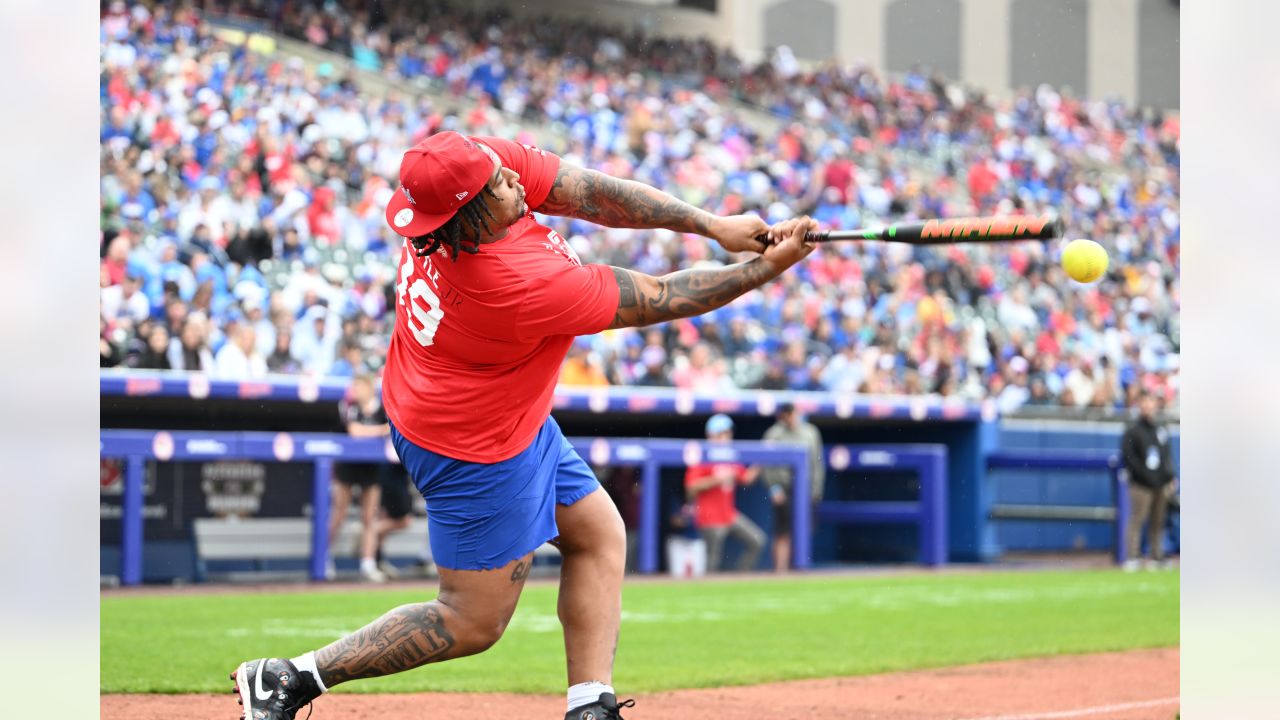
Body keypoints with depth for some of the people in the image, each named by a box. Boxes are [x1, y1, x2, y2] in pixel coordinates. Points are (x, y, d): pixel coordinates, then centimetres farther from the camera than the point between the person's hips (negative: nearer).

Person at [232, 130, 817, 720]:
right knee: (474, 622, 3)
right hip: (477, 449, -10)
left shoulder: (478, 166, -19)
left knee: (598, 534, 16)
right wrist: (767, 269, -17)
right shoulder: (526, 283, -37)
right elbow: (657, 301, -26)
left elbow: (592, 193, -15)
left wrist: (711, 224, -21)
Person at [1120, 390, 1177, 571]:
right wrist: (1145, 475, -13)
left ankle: (1157, 557, 14)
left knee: (1157, 522, 9)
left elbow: (1167, 454, 20)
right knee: (1136, 520, -9)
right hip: (1141, 486, -6)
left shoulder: (1161, 429, 15)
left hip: (1161, 485, 6)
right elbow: (1128, 457, -9)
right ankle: (1133, 558, -11)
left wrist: (1169, 478, 10)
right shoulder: (1132, 430, -4)